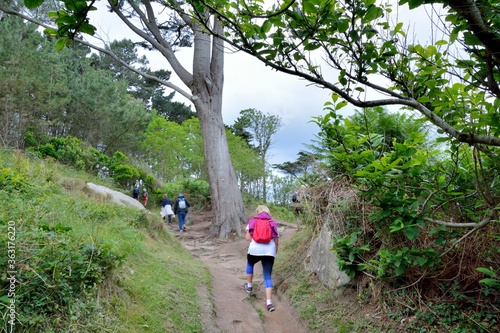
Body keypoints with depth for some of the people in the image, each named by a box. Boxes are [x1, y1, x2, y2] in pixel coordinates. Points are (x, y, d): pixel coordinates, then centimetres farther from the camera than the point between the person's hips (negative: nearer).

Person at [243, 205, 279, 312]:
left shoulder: (252, 222, 11)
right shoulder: (273, 224, 14)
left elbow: (248, 237, 2)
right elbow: (277, 242, 10)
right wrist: (274, 252, 24)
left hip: (255, 250, -1)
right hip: (270, 251, 1)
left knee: (250, 264, 33)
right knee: (268, 277, 8)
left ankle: (249, 286, 44)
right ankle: (269, 302, -1)